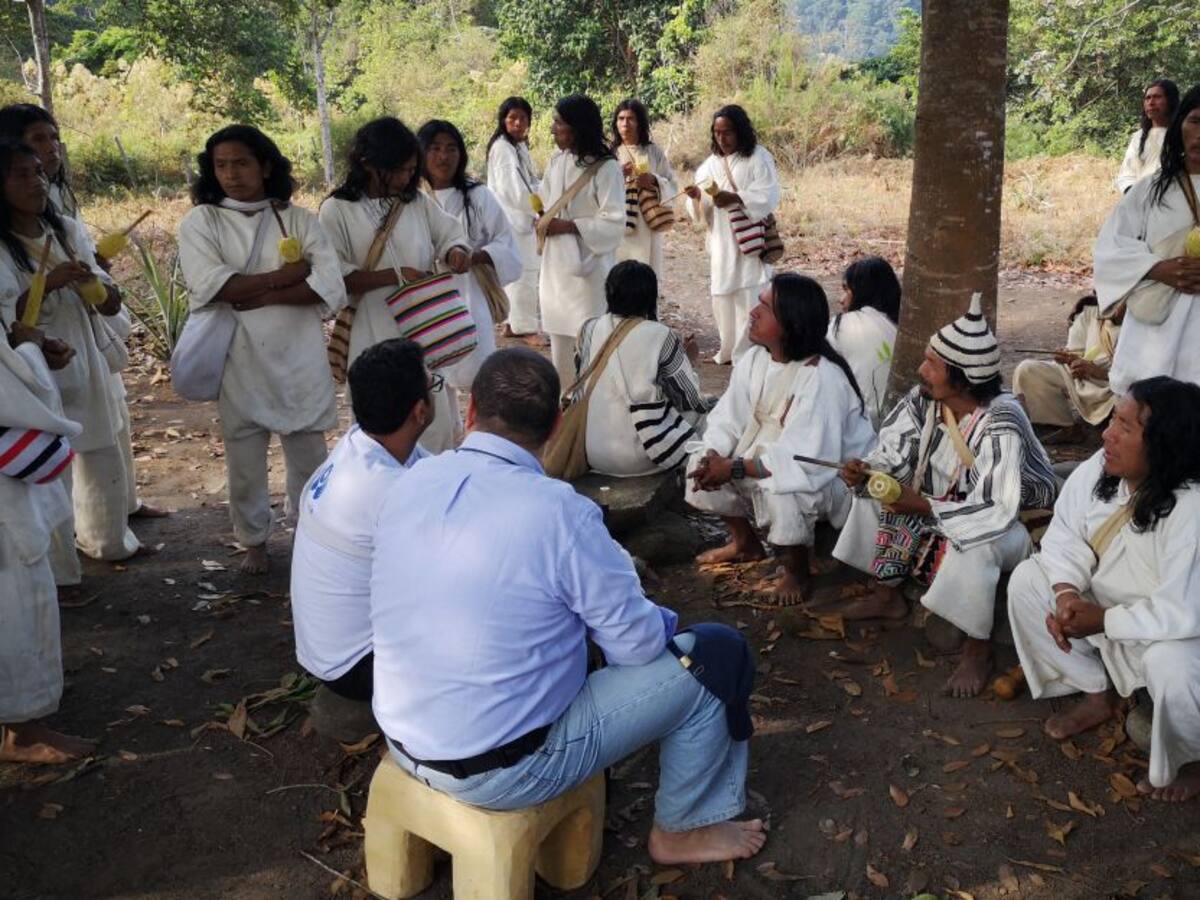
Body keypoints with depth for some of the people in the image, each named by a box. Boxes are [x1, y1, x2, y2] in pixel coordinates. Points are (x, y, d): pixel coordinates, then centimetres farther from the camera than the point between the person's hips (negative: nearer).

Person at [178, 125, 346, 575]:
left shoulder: (299, 220, 3)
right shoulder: (200, 222, 1)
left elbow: (331, 289, -9)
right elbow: (210, 287, -15)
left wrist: (257, 296, -16)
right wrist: (287, 274, -12)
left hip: (299, 361, 1)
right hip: (239, 363, 0)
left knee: (310, 458, 12)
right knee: (244, 461, 11)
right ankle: (254, 541, 31)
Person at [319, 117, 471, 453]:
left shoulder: (417, 201, 6)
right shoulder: (337, 210, -7)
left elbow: (451, 234, 13)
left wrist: (456, 252, -11)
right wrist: (393, 276, -21)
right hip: (375, 338, -4)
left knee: (437, 425, 11)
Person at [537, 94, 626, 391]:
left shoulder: (605, 168, -14)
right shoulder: (556, 161, 5)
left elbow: (614, 223, -16)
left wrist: (567, 226, -19)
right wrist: (543, 222, -4)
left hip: (589, 264, -6)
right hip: (555, 264, 7)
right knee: (558, 335, 14)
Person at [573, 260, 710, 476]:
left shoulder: (589, 330, -2)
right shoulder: (660, 336, -13)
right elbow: (690, 400, -6)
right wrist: (686, 360, 12)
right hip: (638, 457, -4)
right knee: (708, 407, 20)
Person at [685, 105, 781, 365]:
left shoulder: (759, 158, -4)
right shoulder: (710, 163, 10)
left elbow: (769, 196, -13)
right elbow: (701, 208, 7)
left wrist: (735, 198, -26)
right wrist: (697, 197, -16)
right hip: (721, 240, 5)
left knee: (749, 298, -6)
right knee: (722, 297, 8)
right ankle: (729, 350, 21)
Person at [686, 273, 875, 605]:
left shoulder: (822, 378, -31)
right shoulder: (755, 359, -6)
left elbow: (809, 463, -37)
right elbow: (728, 419, -4)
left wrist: (735, 468, -36)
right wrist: (713, 456, -26)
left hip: (831, 475, -8)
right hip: (768, 455, 8)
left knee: (781, 491, -37)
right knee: (700, 464, -5)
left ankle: (796, 570, -7)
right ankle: (745, 543, 18)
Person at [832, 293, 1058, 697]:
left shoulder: (1000, 425, -34)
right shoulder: (926, 399, -14)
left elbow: (997, 513, -38)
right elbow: (895, 452, -3)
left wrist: (924, 507, -39)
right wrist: (867, 471, -24)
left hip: (1011, 522, -8)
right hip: (945, 505, 8)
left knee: (970, 548, -38)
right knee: (872, 493, 0)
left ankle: (978, 650, -12)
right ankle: (887, 595, 15)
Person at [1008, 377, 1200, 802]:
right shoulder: (1099, 469, -14)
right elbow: (1065, 536, -3)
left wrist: (1101, 621, -26)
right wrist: (1067, 594, -20)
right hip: (1107, 600, 7)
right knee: (1027, 580, -4)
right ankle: (1096, 693, 13)